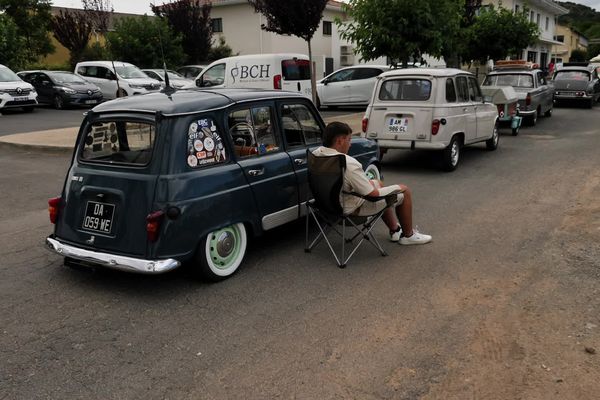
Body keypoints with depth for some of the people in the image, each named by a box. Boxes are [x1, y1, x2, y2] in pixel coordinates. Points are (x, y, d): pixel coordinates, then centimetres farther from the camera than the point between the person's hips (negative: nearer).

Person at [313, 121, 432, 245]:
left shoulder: (316, 154, -7)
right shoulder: (349, 163, -33)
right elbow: (373, 194, -25)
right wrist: (370, 184, -2)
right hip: (353, 208, -9)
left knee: (378, 183, 32)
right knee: (404, 190, 6)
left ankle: (395, 230, 41)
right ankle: (408, 235, 26)